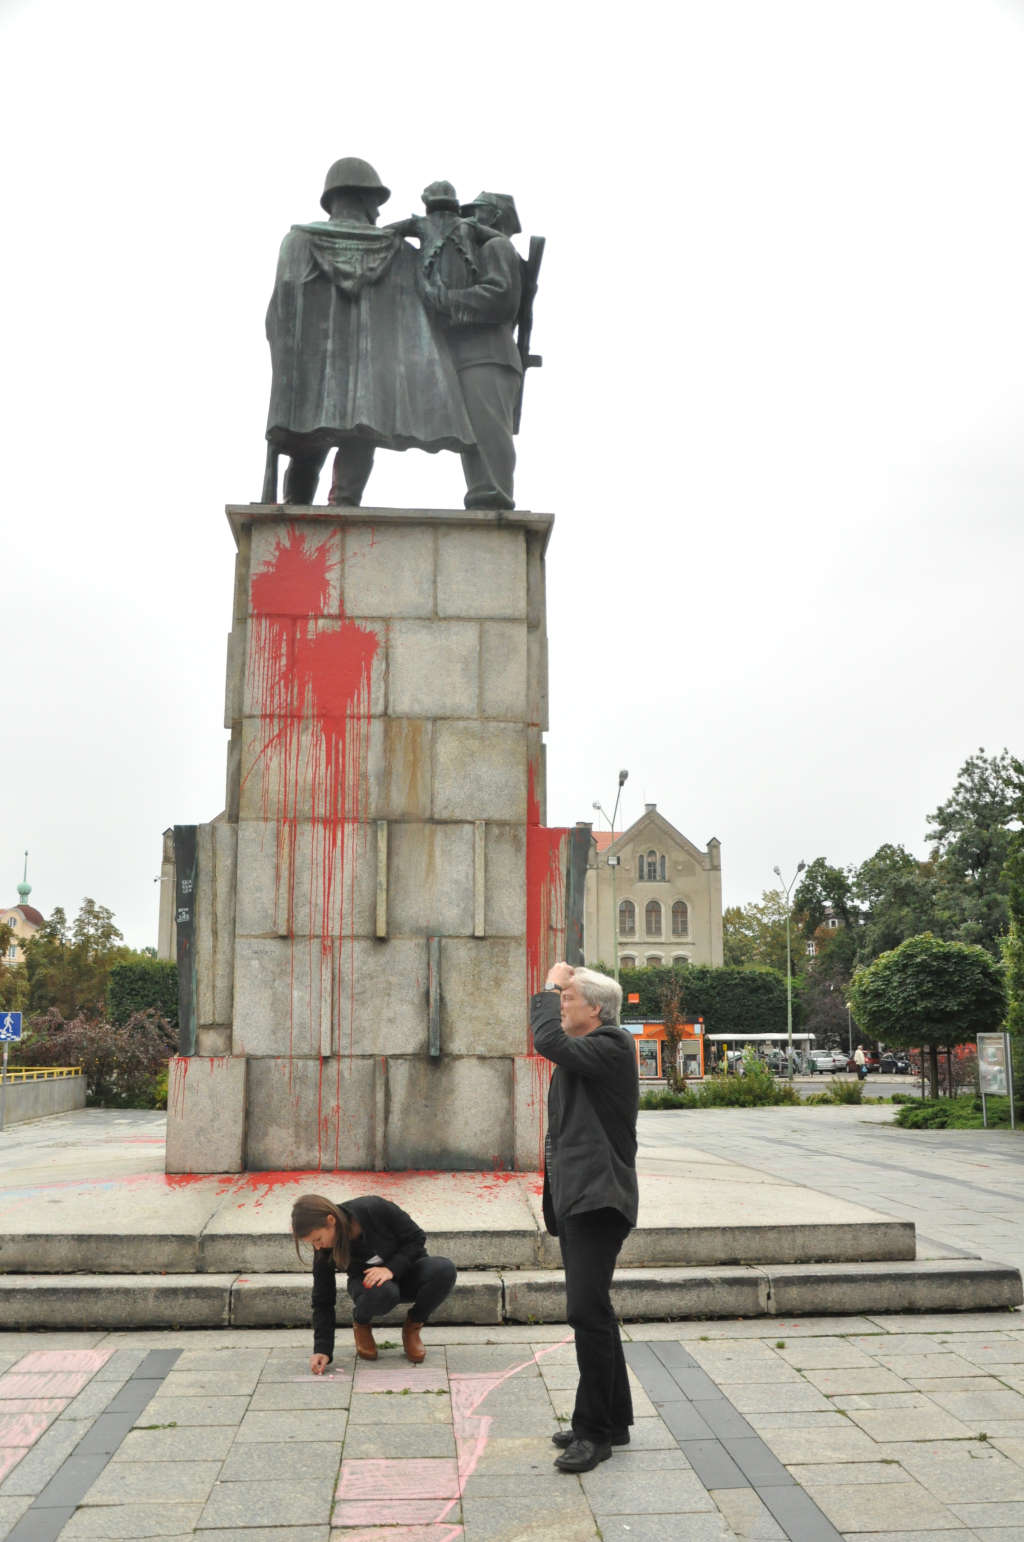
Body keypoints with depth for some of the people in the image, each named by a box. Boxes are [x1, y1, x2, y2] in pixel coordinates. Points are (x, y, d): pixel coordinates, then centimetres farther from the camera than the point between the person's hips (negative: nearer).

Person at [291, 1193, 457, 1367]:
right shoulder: (324, 1251, -19)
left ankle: (413, 1327, -7)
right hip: (368, 1280, 0)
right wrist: (322, 1350, -18)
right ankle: (360, 1323, -2)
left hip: (405, 1266, 0)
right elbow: (323, 1301, -10)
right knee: (383, 1293, -40)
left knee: (445, 1270, -34)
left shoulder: (375, 1208, -28)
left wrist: (391, 1269, -30)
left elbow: (416, 1237, -16)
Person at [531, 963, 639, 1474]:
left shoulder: (612, 1047, -12)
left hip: (598, 1200, -10)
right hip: (575, 1199, 10)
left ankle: (594, 1431, -3)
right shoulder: (584, 1053, 18)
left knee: (588, 1311, -13)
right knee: (592, 1313, 15)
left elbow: (549, 1042, -24)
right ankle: (613, 1421, 26)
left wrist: (550, 986, -13)